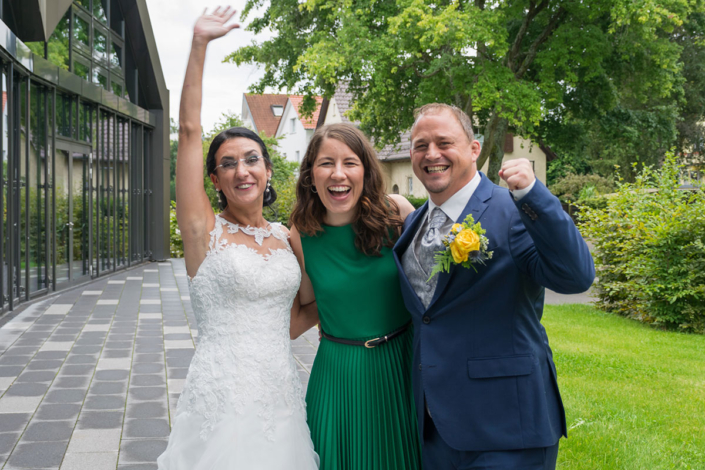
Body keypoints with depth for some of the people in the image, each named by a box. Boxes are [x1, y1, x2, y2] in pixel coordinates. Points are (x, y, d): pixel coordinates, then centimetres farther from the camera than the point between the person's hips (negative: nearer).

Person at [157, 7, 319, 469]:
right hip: (223, 398, -4)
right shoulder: (205, 230, -4)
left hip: (282, 395, 4)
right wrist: (199, 45, -12)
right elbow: (189, 129, -11)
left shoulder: (285, 237, 8)